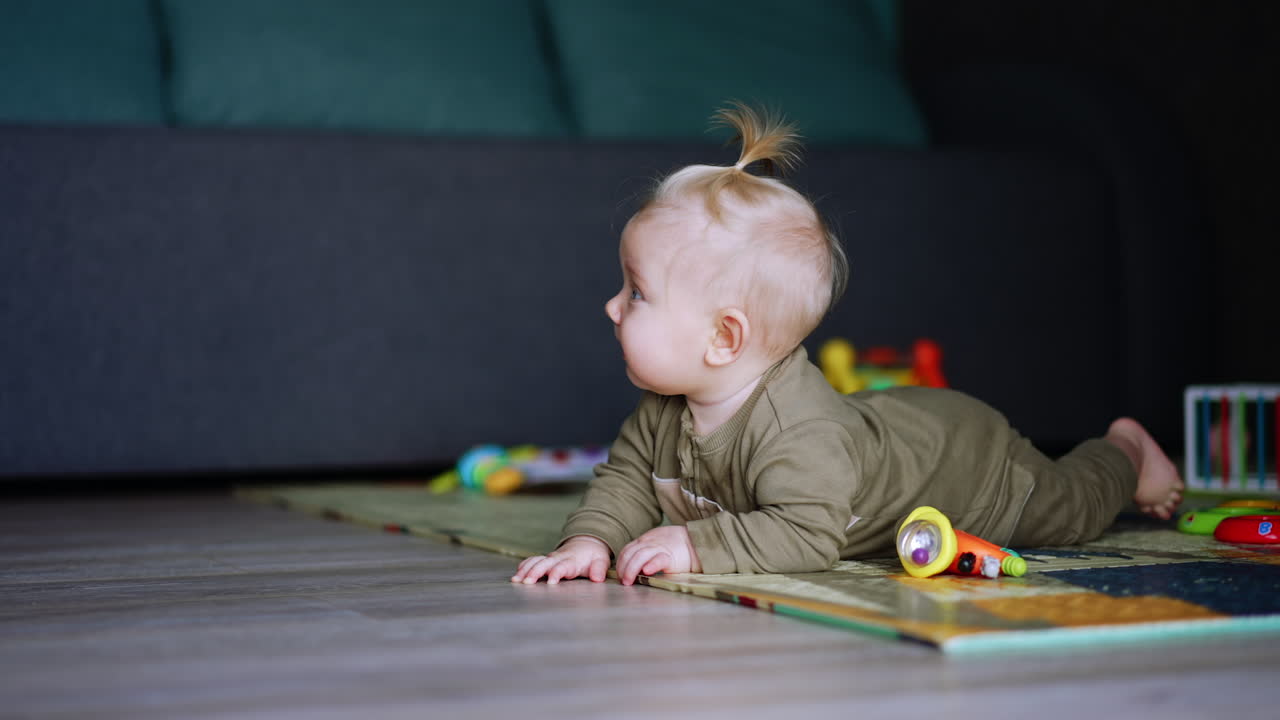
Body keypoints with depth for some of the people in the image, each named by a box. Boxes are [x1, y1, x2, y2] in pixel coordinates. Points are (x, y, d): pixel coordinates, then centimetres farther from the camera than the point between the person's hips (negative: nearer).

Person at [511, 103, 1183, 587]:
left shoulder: (798, 429, -48)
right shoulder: (662, 411, -22)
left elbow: (808, 534, -54)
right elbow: (626, 479, -13)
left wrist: (698, 545, -60)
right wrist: (591, 539, -34)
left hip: (965, 458, -7)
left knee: (1068, 508, 15)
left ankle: (1123, 450, 46)